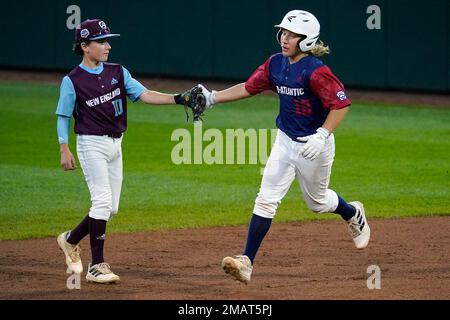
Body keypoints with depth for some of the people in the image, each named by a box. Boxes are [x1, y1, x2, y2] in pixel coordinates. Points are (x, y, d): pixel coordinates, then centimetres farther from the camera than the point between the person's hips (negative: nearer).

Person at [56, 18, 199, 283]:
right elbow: (63, 117, -2)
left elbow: (144, 94, -5)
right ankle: (97, 266, -8)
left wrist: (179, 99, -17)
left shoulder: (118, 73, 5)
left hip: (115, 145, 6)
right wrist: (64, 150, -10)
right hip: (92, 144, -6)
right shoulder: (72, 81, -8)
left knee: (111, 208, 8)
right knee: (103, 202, -14)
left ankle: (71, 240, 30)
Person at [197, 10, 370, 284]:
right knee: (266, 199, -4)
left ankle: (354, 214, 49)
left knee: (317, 202, 15)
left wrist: (322, 136, -33)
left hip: (314, 145, -6)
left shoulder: (315, 71, -23)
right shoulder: (276, 64, -1)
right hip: (285, 141, 6)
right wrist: (213, 98, 1)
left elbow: (341, 105, -25)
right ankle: (247, 262, -8)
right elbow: (249, 87, 8)